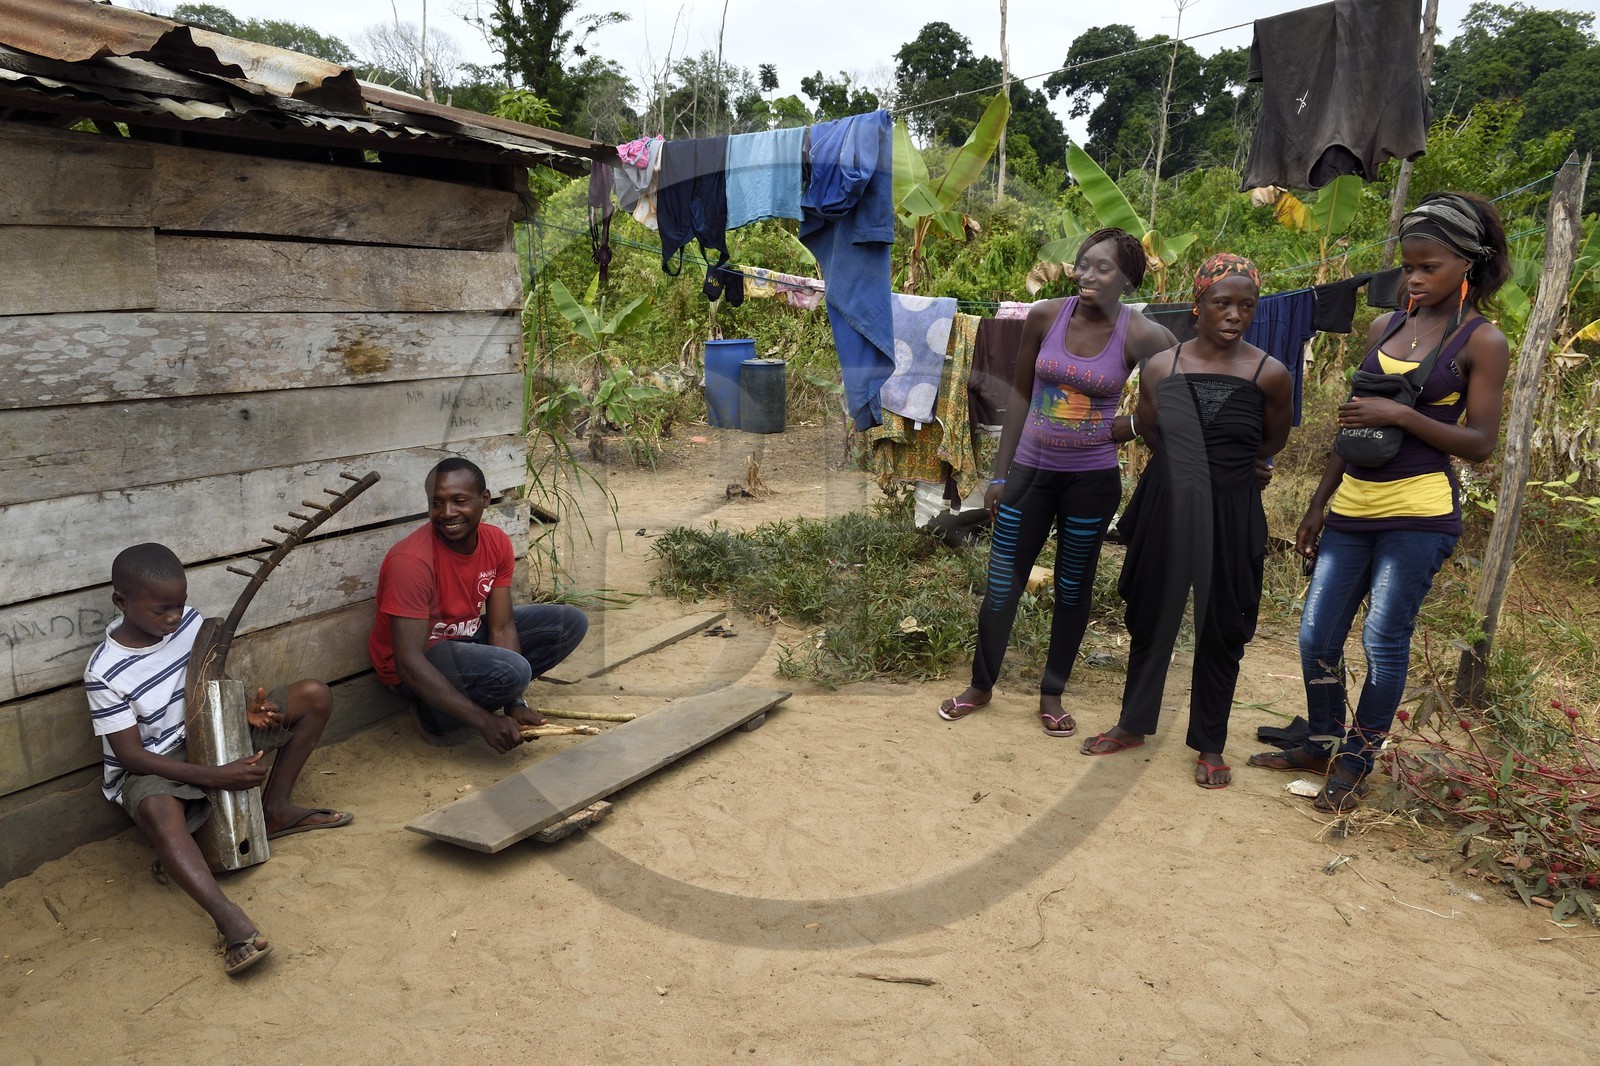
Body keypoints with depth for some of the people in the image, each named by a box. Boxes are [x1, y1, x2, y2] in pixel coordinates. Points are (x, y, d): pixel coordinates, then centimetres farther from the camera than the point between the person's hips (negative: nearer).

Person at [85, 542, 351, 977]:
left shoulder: (191, 622, -7)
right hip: (154, 765, -6)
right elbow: (131, 755, -21)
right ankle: (231, 921, -52)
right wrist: (214, 777, -31)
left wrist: (246, 709, -14)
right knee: (156, 808, -43)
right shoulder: (105, 673, -21)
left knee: (313, 695, -7)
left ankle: (275, 809, -2)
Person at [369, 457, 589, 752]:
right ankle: (431, 715, -5)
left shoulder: (497, 542, -9)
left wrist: (514, 705, -21)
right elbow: (410, 663, -32)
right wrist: (485, 722, -35)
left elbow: (502, 628, -9)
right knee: (512, 670, -34)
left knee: (571, 623, -2)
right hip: (416, 668, -7)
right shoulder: (411, 561, -29)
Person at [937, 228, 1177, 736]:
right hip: (1030, 470, 1)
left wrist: (1132, 423, -11)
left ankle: (1052, 694, 28)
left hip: (1092, 480, -1)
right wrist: (1000, 471, 4)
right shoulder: (1045, 316, -6)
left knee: (1073, 589, 12)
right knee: (1001, 584, 6)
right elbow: (1021, 392, 3)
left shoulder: (1142, 336, -12)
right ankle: (981, 685, 26)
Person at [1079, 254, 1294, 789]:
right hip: (1166, 509, 2)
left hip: (1230, 516, -2)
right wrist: (1188, 466, 11)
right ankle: (1134, 724, 31)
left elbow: (1271, 444, 9)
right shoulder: (1161, 367, -3)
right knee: (1150, 618, 13)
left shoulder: (1270, 374, -8)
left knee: (1221, 629, 8)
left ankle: (1209, 744, 24)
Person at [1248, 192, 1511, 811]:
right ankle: (1322, 744, 26)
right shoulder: (1384, 329, 11)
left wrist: (1401, 414, -20)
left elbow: (1480, 443, -8)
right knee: (1316, 635, 7)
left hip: (1419, 513, -5)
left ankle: (1355, 767, 14)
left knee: (1384, 642, -2)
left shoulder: (1482, 342, -3)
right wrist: (1318, 505, 15)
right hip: (1352, 506, 6)